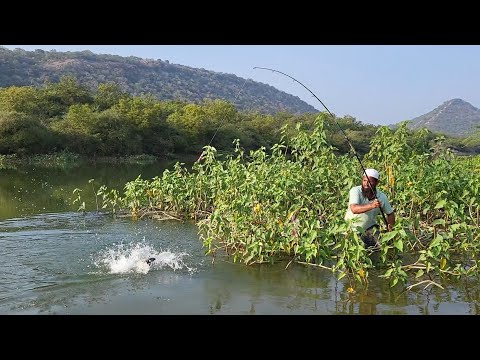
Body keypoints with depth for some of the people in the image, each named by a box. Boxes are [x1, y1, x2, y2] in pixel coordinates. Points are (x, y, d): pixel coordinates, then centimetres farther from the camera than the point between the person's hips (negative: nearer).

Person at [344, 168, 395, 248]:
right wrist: (371, 206, -56)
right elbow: (354, 209, -41)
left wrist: (390, 230, -9)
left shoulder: (382, 197, -12)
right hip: (351, 227, -2)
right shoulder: (355, 191, -23)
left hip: (369, 228, 2)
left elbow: (390, 213, 5)